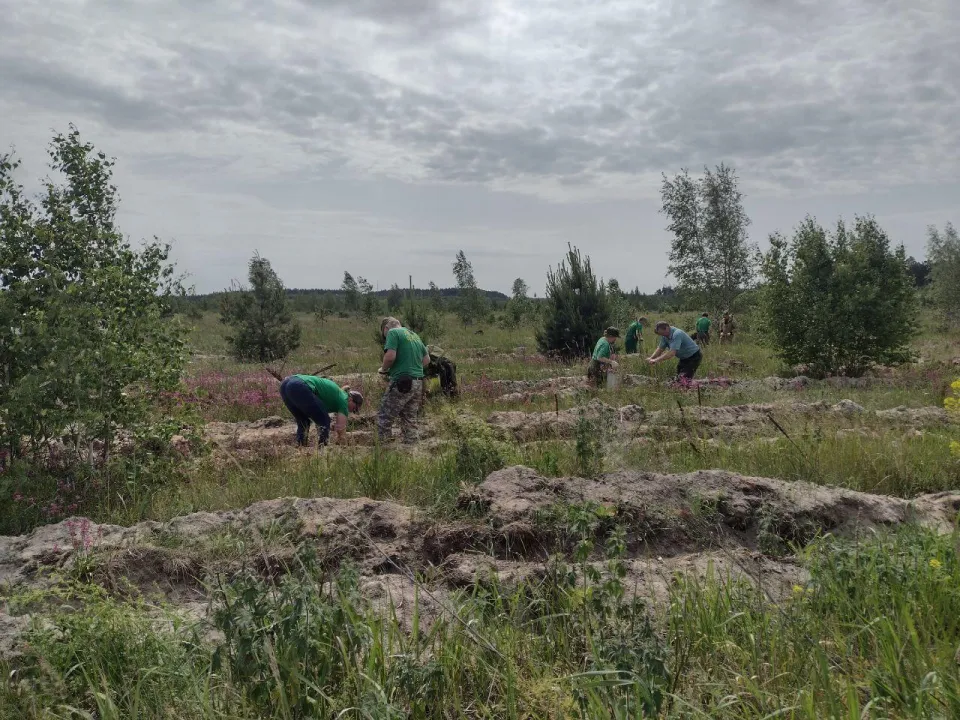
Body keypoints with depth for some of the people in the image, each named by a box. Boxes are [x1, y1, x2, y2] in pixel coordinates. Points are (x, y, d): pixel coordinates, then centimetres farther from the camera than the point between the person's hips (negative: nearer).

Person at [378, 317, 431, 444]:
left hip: (401, 382, -8)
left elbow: (390, 356, -17)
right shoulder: (414, 335, 19)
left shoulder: (393, 333, -4)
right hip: (418, 383, 8)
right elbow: (427, 359, 19)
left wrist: (383, 369, 0)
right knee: (410, 419, 15)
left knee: (385, 418, 0)